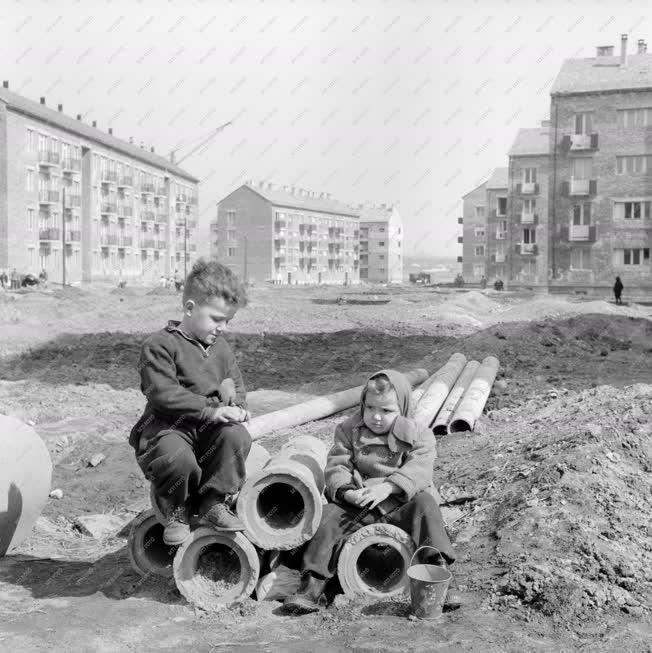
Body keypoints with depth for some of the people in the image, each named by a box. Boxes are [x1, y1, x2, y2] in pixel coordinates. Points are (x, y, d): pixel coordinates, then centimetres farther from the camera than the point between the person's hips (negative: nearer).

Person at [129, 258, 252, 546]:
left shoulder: (221, 348, 16)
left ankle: (214, 502, -6)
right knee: (177, 456, -38)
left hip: (209, 429, 6)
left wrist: (235, 405, -3)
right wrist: (211, 410, -25)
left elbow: (236, 385, 23)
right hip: (168, 427, -5)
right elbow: (164, 394, -18)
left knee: (237, 435, -28)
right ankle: (177, 511, -3)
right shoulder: (160, 345, -7)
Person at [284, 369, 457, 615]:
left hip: (399, 505, -1)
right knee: (329, 517, -21)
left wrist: (387, 487, -30)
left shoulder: (418, 436, 2)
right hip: (356, 506, 2)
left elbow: (416, 470, -13)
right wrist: (346, 491, -22)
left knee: (424, 503, -29)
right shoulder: (349, 431, 8)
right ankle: (312, 586, -20)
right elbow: (336, 467, 0)